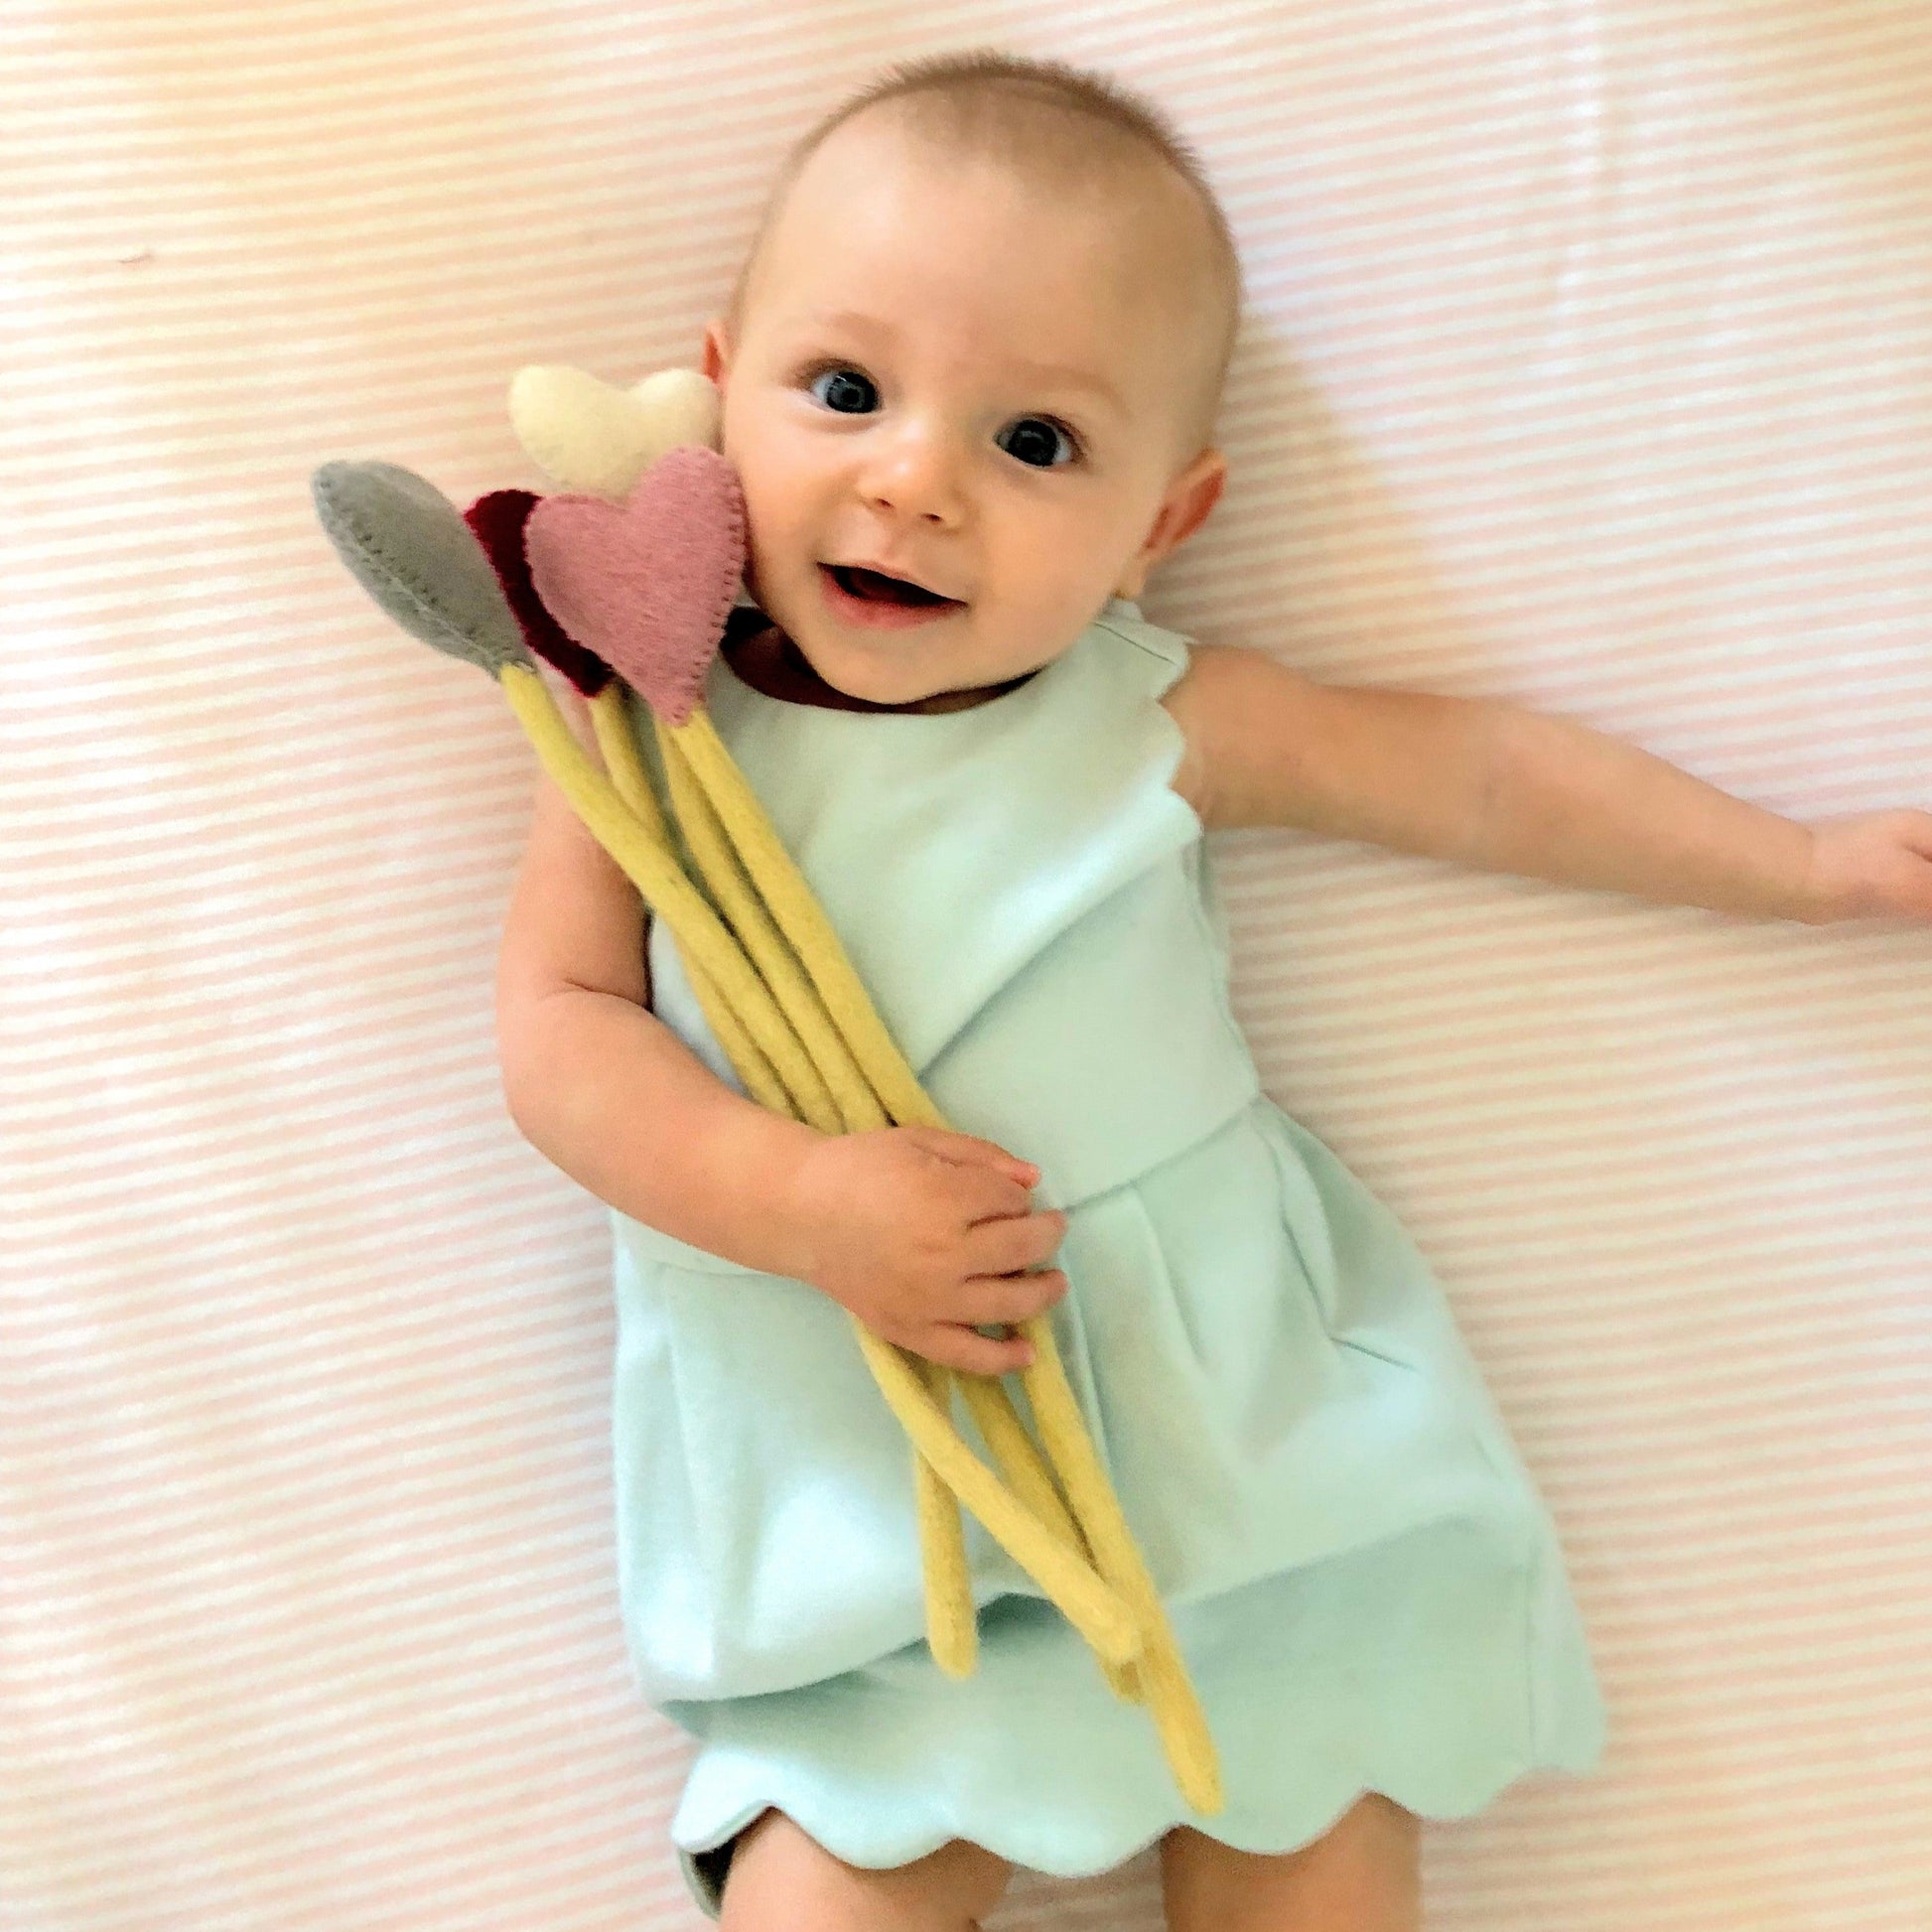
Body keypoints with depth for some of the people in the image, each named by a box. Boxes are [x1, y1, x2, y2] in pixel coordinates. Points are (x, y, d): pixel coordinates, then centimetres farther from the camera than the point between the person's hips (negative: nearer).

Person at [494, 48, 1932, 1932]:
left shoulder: (1154, 720, -3)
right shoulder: (651, 728, -4)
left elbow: (1473, 771, 7)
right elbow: (562, 1033, -8)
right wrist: (804, 1199, -24)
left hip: (1214, 1391, 1)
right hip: (845, 1451, -1)